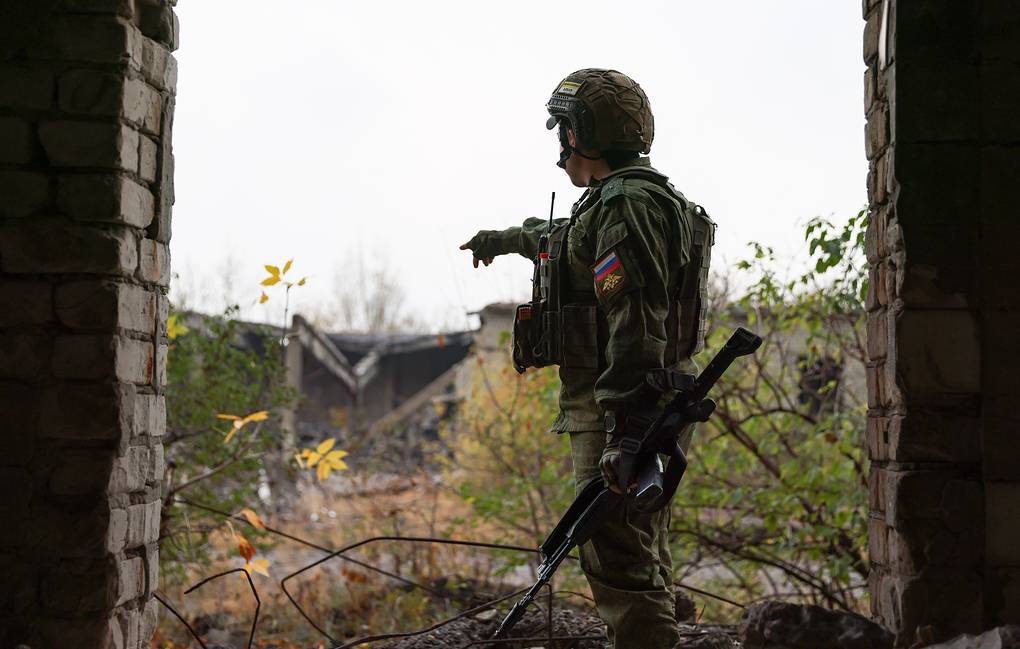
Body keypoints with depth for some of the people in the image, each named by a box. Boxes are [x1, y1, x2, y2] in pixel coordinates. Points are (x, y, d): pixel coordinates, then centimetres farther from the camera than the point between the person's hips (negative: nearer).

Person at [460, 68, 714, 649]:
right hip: (651, 413, 11)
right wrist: (507, 239, 59)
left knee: (618, 558, -12)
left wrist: (624, 431, -32)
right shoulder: (634, 201, 19)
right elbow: (564, 239, 42)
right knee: (645, 560, 15)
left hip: (622, 412, -11)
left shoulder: (627, 206, -16)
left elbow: (637, 324, -26)